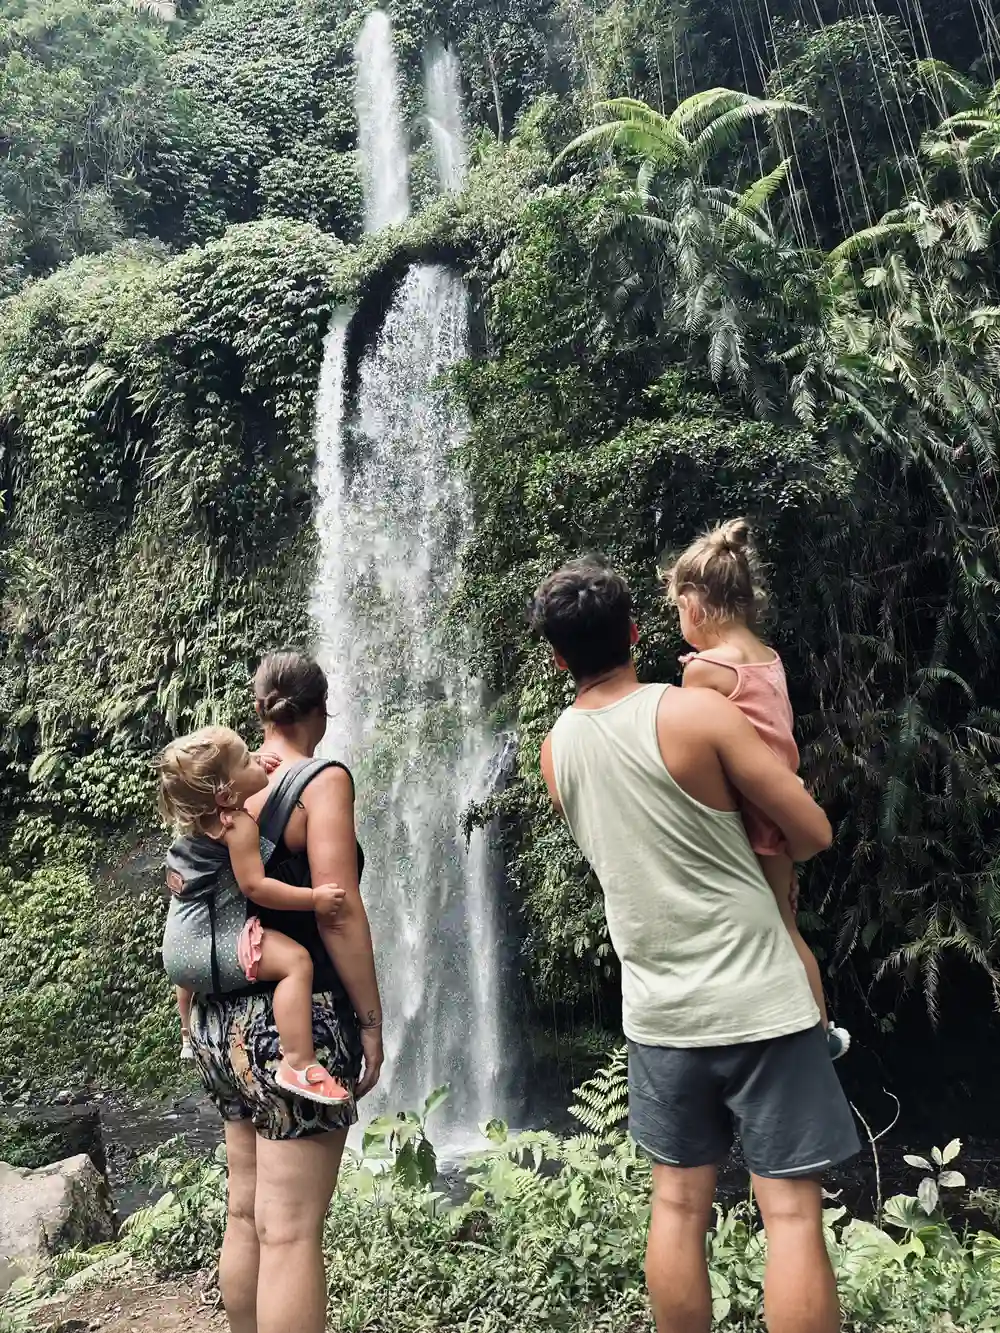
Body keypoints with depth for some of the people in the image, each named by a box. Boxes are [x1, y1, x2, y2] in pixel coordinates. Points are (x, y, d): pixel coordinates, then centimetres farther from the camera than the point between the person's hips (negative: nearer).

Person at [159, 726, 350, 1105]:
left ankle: (191, 1038, 66)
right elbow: (254, 886, -25)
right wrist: (313, 899, -24)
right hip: (211, 945, -11)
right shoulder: (238, 824, -20)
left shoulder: (201, 816, 8)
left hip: (180, 945, 11)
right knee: (296, 961, -24)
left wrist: (254, 771, 18)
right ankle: (299, 1065, -30)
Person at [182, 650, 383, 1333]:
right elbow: (339, 911, -18)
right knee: (291, 1231, 1)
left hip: (225, 1019, 7)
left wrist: (193, 1015, 21)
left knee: (246, 1214, 19)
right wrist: (371, 1021, -11)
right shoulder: (323, 779, -11)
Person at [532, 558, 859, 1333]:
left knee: (679, 1205, 16)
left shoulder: (557, 749, 1)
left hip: (658, 1010, 5)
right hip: (756, 999, -4)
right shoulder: (697, 711, -15)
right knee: (792, 1210, 7)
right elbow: (814, 832, -8)